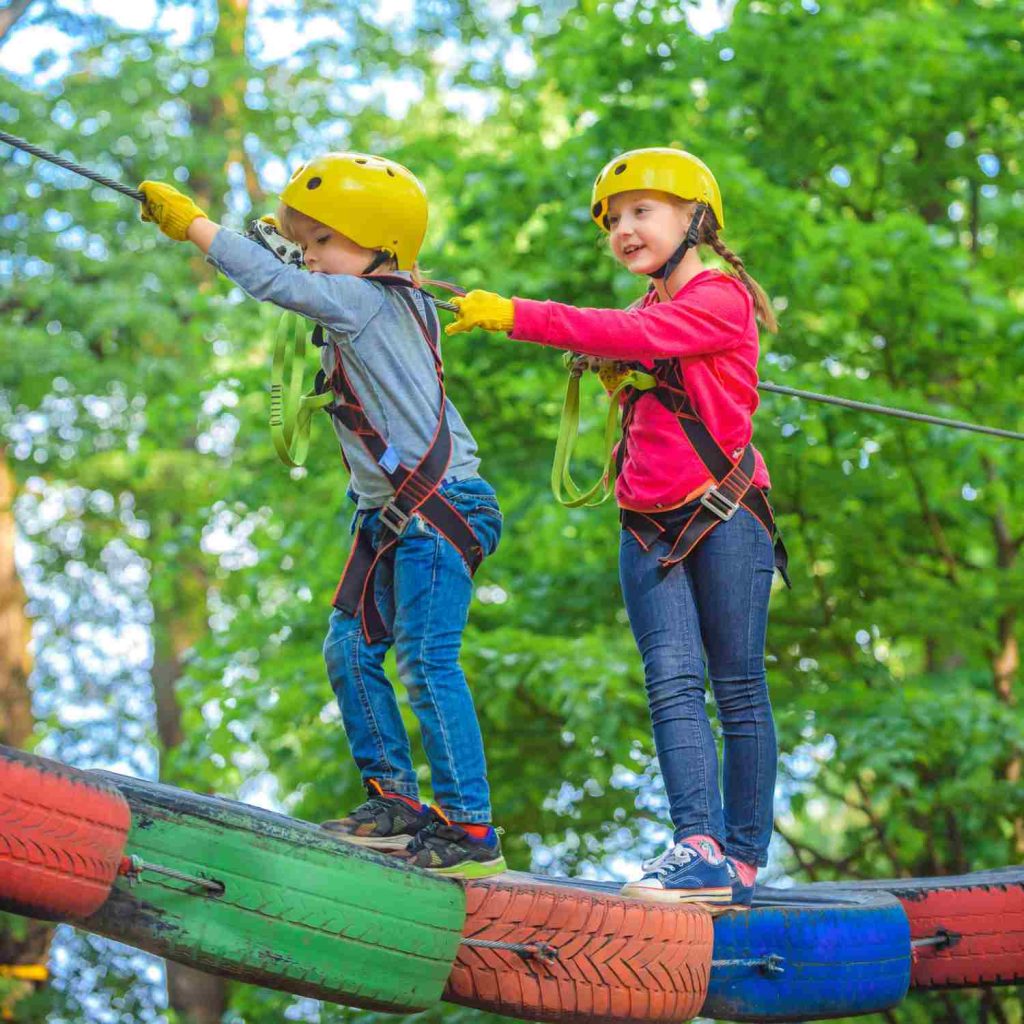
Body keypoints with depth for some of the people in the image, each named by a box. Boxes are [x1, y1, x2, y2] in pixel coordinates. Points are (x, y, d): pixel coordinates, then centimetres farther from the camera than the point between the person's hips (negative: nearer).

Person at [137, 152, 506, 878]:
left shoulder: (361, 300, -12)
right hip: (395, 516, 10)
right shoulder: (392, 303, 14)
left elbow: (276, 282, -20)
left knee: (427, 662, -12)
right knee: (351, 648, 10)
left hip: (441, 507, -10)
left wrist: (191, 224, -14)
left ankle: (472, 830, -9)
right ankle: (396, 799, 16)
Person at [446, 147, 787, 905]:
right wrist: (615, 374, 0)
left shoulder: (719, 298, -7)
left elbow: (630, 335, -22)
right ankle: (700, 849, -14)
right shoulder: (654, 309, 20)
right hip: (649, 526, 7)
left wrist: (517, 316, -25)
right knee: (674, 684, -7)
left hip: (723, 514, -7)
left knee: (738, 688, -1)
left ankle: (743, 861, 1)